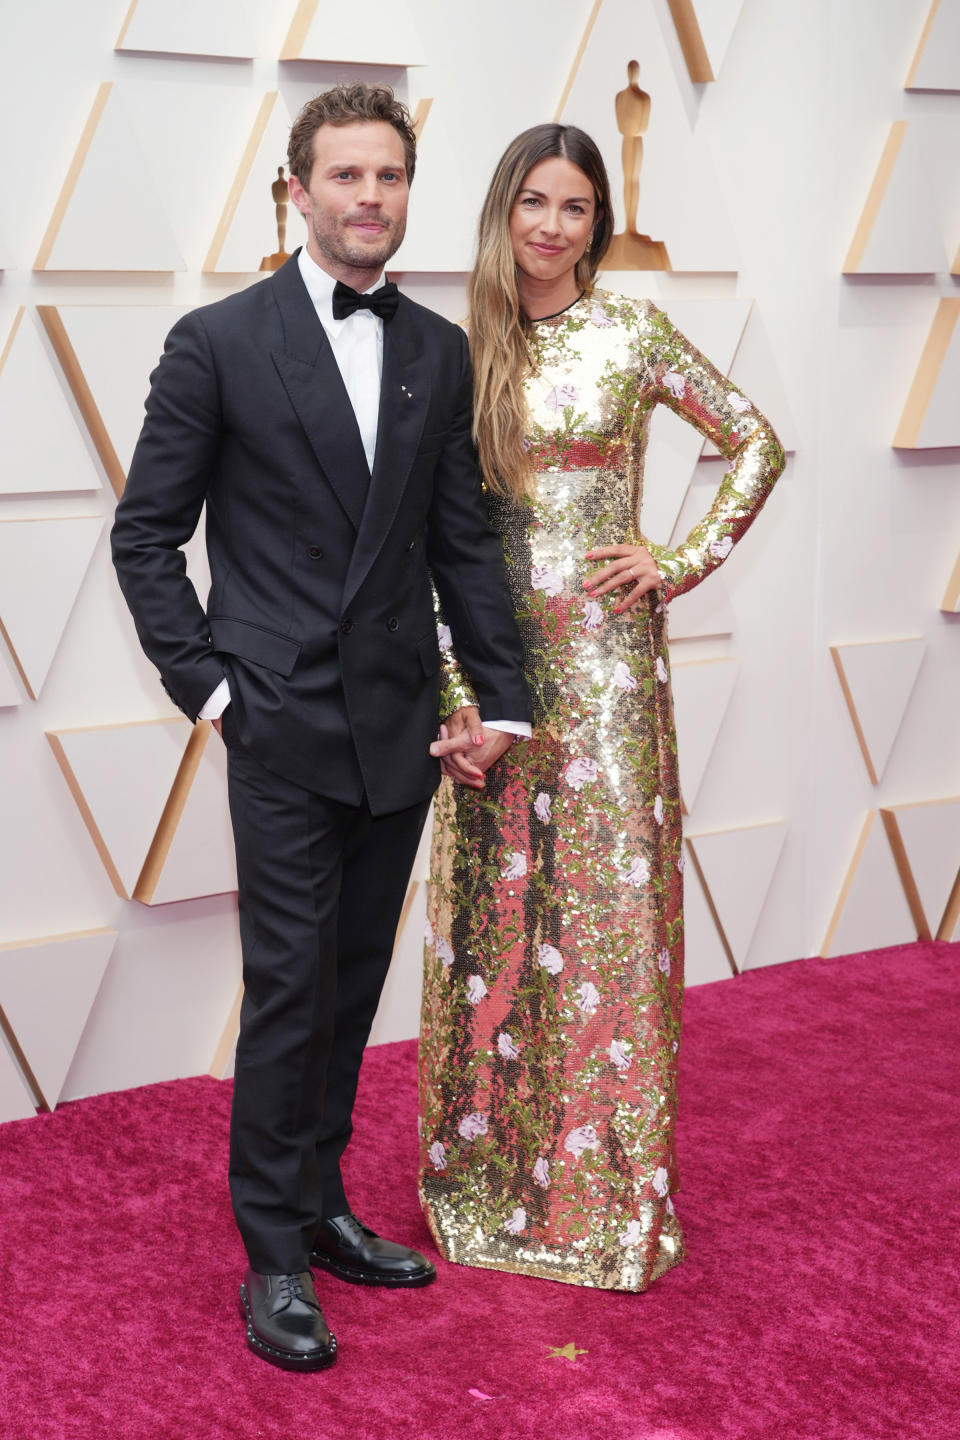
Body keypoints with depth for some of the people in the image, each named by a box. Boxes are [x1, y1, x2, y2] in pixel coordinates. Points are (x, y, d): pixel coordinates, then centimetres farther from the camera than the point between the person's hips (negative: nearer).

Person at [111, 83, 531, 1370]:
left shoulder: (439, 352, 8)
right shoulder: (218, 342, -4)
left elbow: (462, 537, 11)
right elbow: (147, 535, -1)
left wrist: (506, 699, 5)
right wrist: (207, 682, -8)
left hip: (400, 727, 5)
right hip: (285, 727, -4)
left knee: (354, 983, 13)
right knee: (290, 985, -2)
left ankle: (321, 1207, 28)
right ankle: (273, 1254, 11)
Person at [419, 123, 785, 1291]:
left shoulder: (632, 330, -1)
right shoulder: (465, 346, 5)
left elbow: (757, 445, 5)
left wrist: (684, 564, -2)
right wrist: (454, 682, 0)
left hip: (604, 654, -2)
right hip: (491, 647, 2)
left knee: (609, 892, 1)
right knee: (495, 897, 7)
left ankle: (614, 1179, 14)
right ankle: (492, 1153, 23)